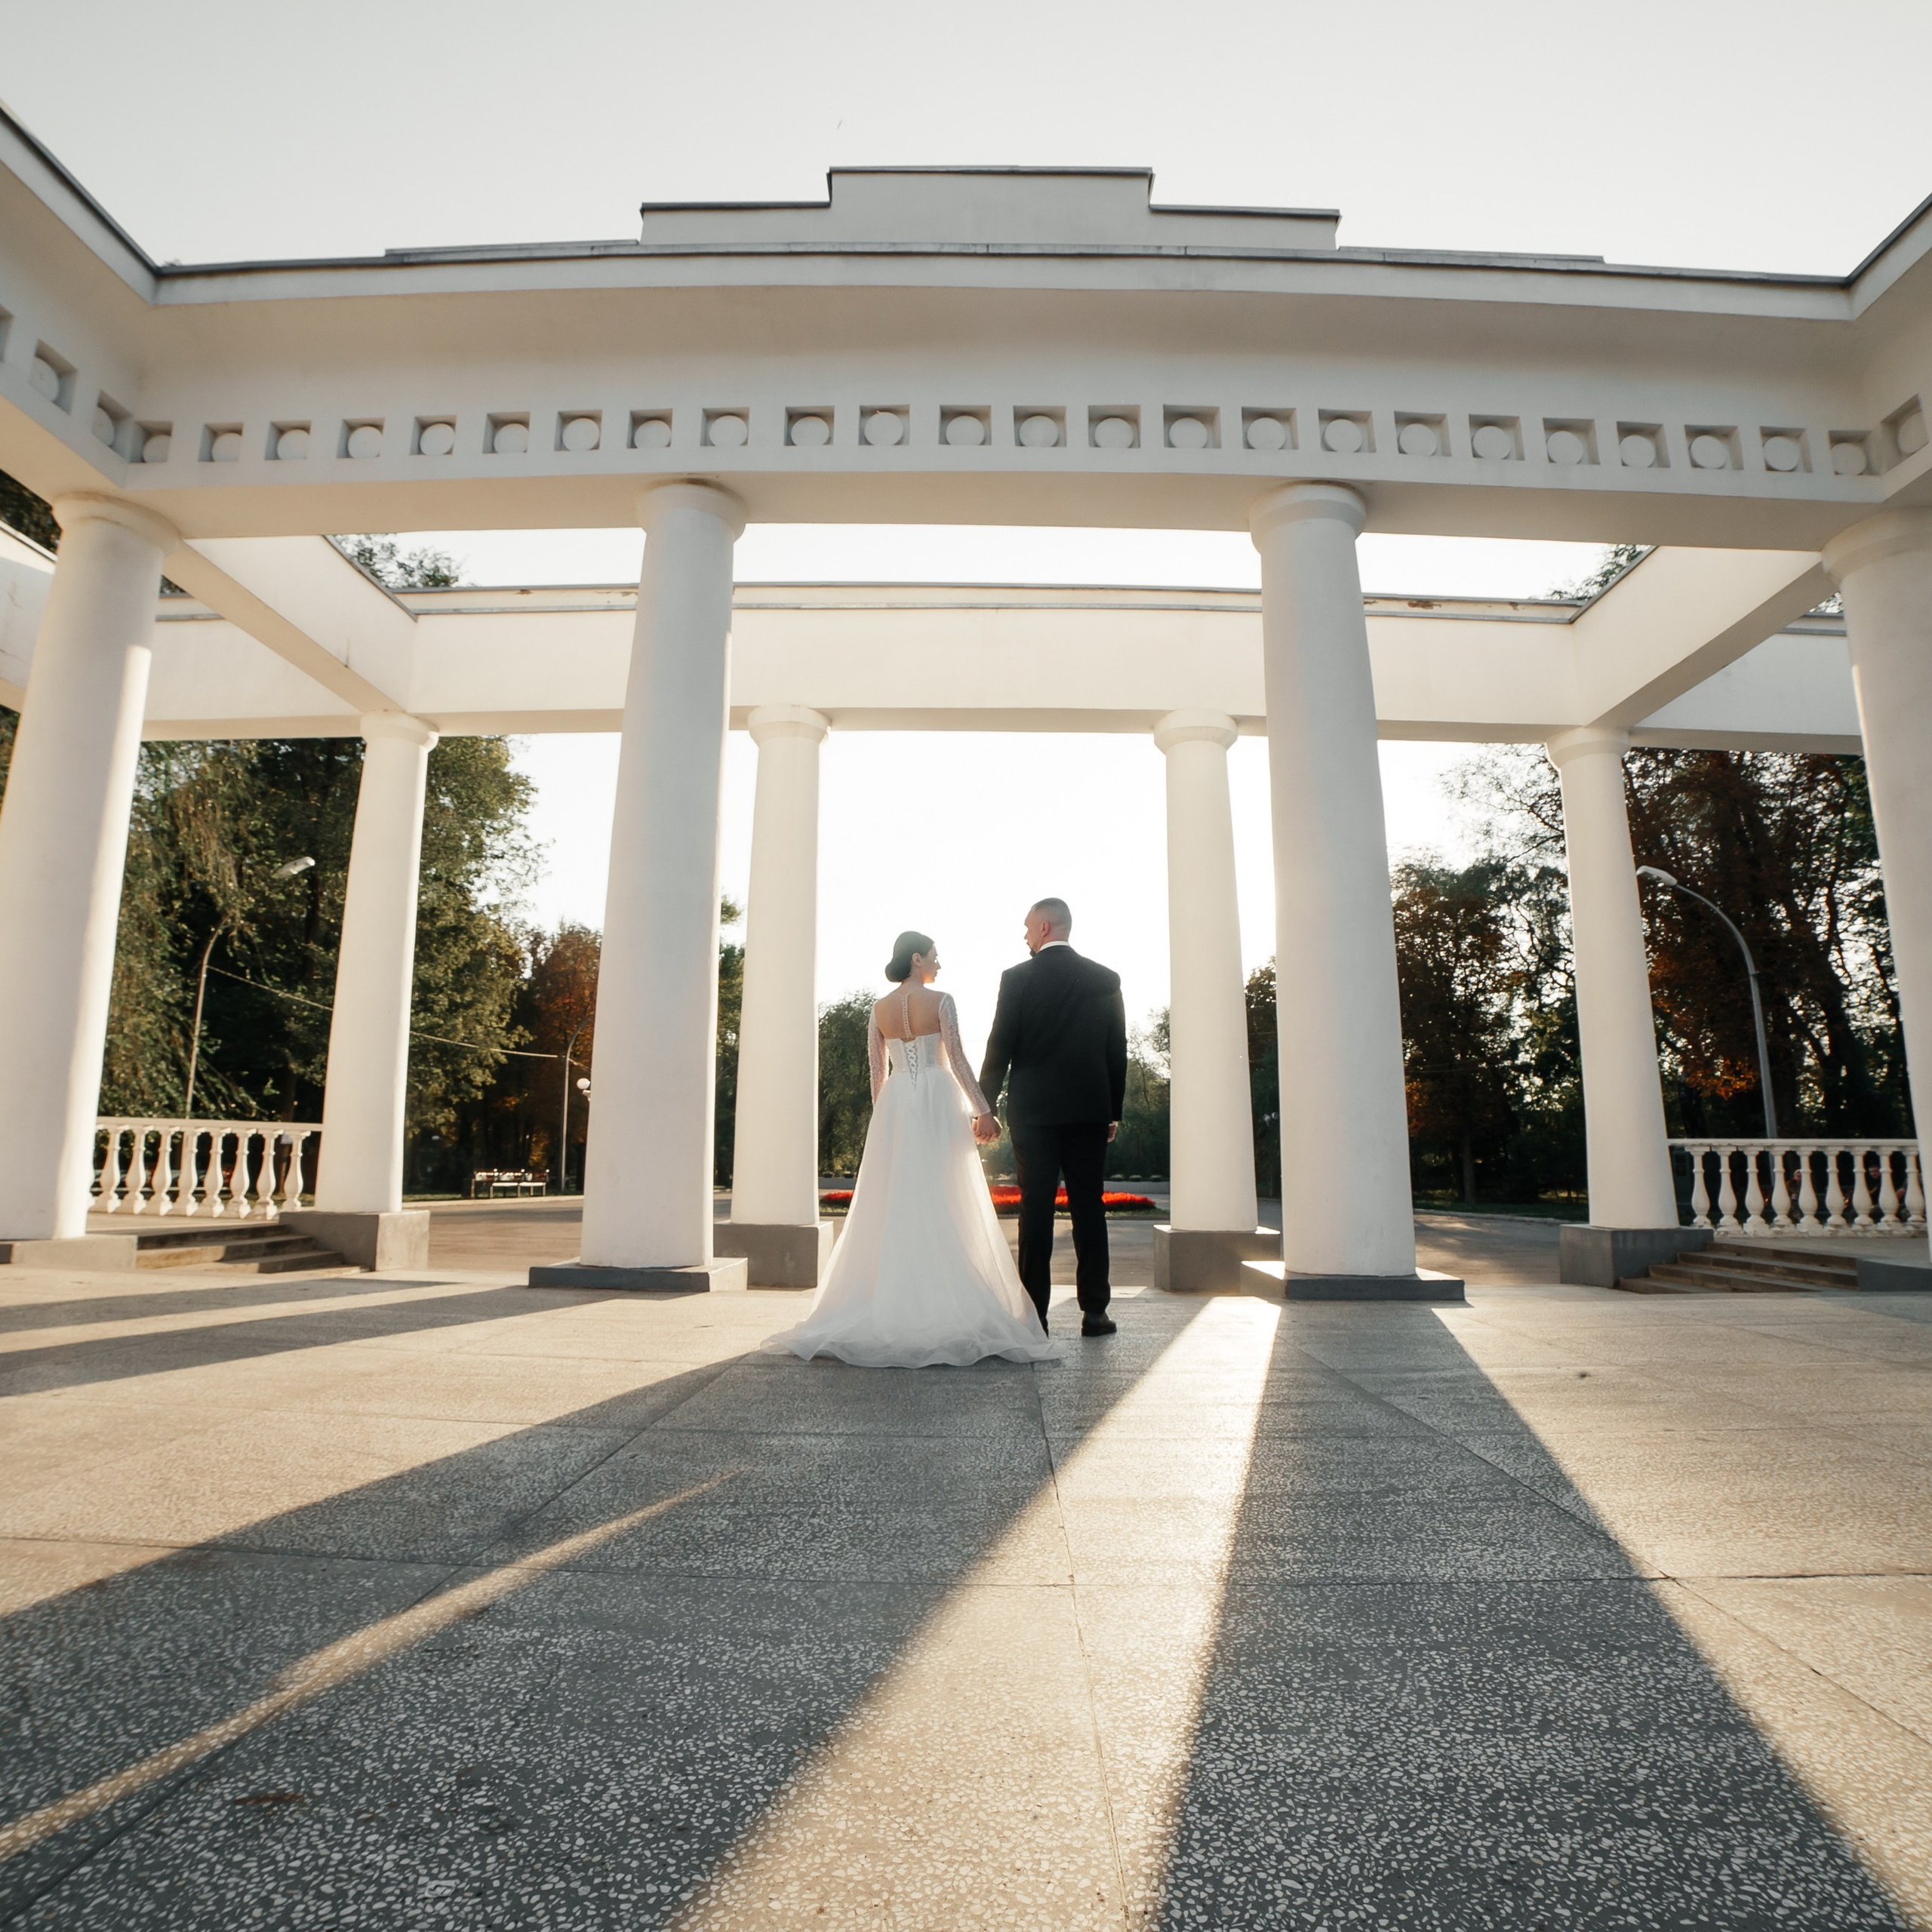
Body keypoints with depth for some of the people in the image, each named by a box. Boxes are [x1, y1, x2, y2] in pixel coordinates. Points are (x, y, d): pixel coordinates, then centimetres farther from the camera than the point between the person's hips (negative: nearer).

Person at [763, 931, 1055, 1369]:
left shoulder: (880, 1009, 7)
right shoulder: (941, 1001, -5)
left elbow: (877, 1072, 9)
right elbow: (958, 1062, -9)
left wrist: (880, 1117, 19)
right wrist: (983, 1111, -7)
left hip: (894, 1104, 4)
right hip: (937, 1102, -4)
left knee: (893, 1205, 6)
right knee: (943, 1204, -1)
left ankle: (892, 1301, 8)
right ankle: (945, 1301, -1)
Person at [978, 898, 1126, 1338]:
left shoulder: (1017, 978, -5)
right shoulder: (1105, 980, 5)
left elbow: (999, 1047, -5)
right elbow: (1117, 1050, 7)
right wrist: (1114, 1111, 14)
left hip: (1032, 1109, -2)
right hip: (1089, 1110, 2)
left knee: (1036, 1208, 1)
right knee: (1088, 1207, 7)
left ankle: (1034, 1314, 3)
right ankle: (1094, 1311, 10)